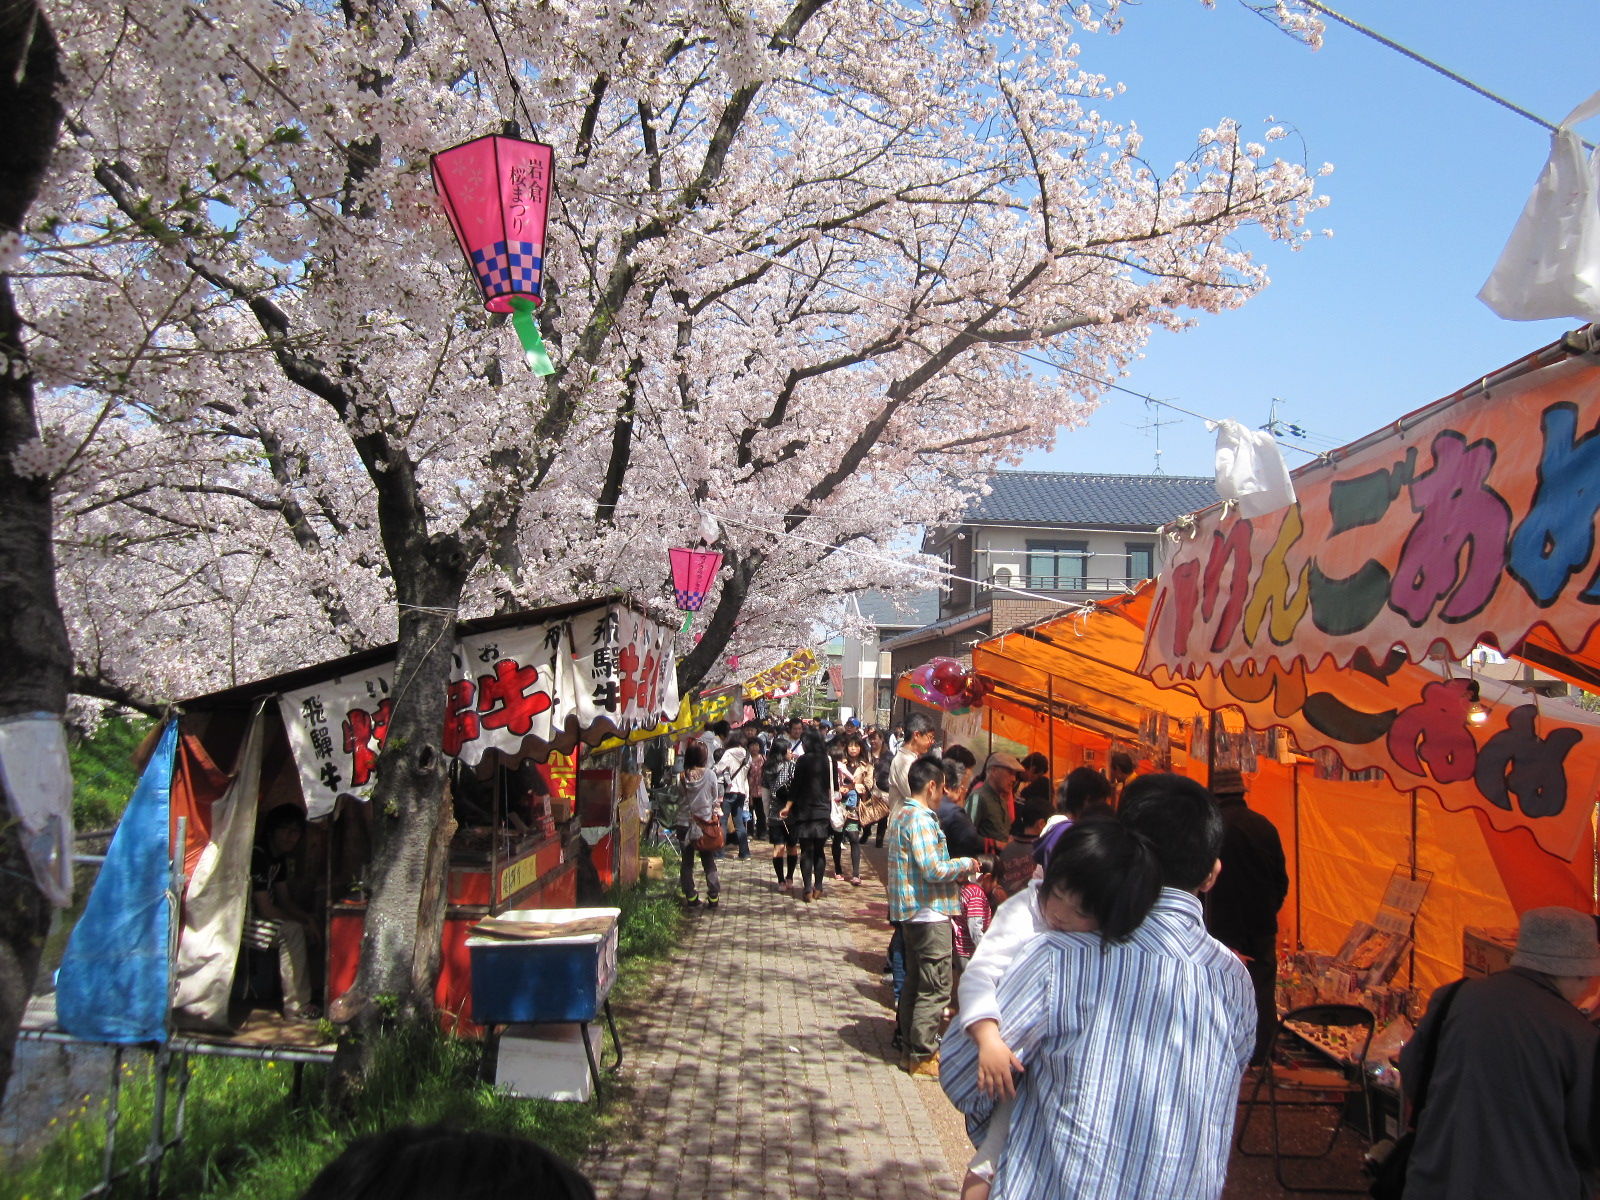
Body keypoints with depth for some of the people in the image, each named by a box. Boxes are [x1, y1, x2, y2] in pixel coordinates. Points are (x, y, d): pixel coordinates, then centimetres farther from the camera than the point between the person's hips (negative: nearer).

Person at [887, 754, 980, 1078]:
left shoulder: (902, 815, 13)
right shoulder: (921, 819, -19)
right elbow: (933, 870, -23)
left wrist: (956, 869, 15)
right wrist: (966, 864, -8)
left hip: (910, 912, 10)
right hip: (929, 913, -10)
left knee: (914, 981, 19)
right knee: (935, 989, -2)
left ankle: (911, 1045, 29)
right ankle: (923, 1057, 4)